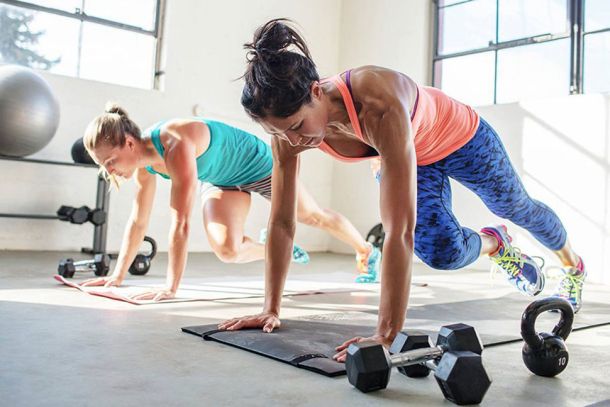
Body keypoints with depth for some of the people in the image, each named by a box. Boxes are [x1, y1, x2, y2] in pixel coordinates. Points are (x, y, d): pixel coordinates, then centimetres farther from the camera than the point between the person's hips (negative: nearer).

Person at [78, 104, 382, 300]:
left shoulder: (176, 146, -41)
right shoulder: (144, 162, -14)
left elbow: (181, 222, -43)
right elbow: (138, 221, -4)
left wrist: (171, 287, -41)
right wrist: (117, 276, -1)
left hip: (259, 165, -6)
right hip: (223, 181, 6)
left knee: (314, 217, 15)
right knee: (226, 249, -17)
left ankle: (367, 252, 44)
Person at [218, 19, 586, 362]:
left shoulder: (379, 107, -48)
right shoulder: (288, 125, -29)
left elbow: (399, 231, -50)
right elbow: (282, 223, -21)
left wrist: (387, 336, -48)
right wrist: (271, 310, -20)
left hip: (462, 137, -3)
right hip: (412, 158, 4)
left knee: (519, 209, 21)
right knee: (440, 251, -14)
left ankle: (574, 265, 56)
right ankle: (496, 246, 24)